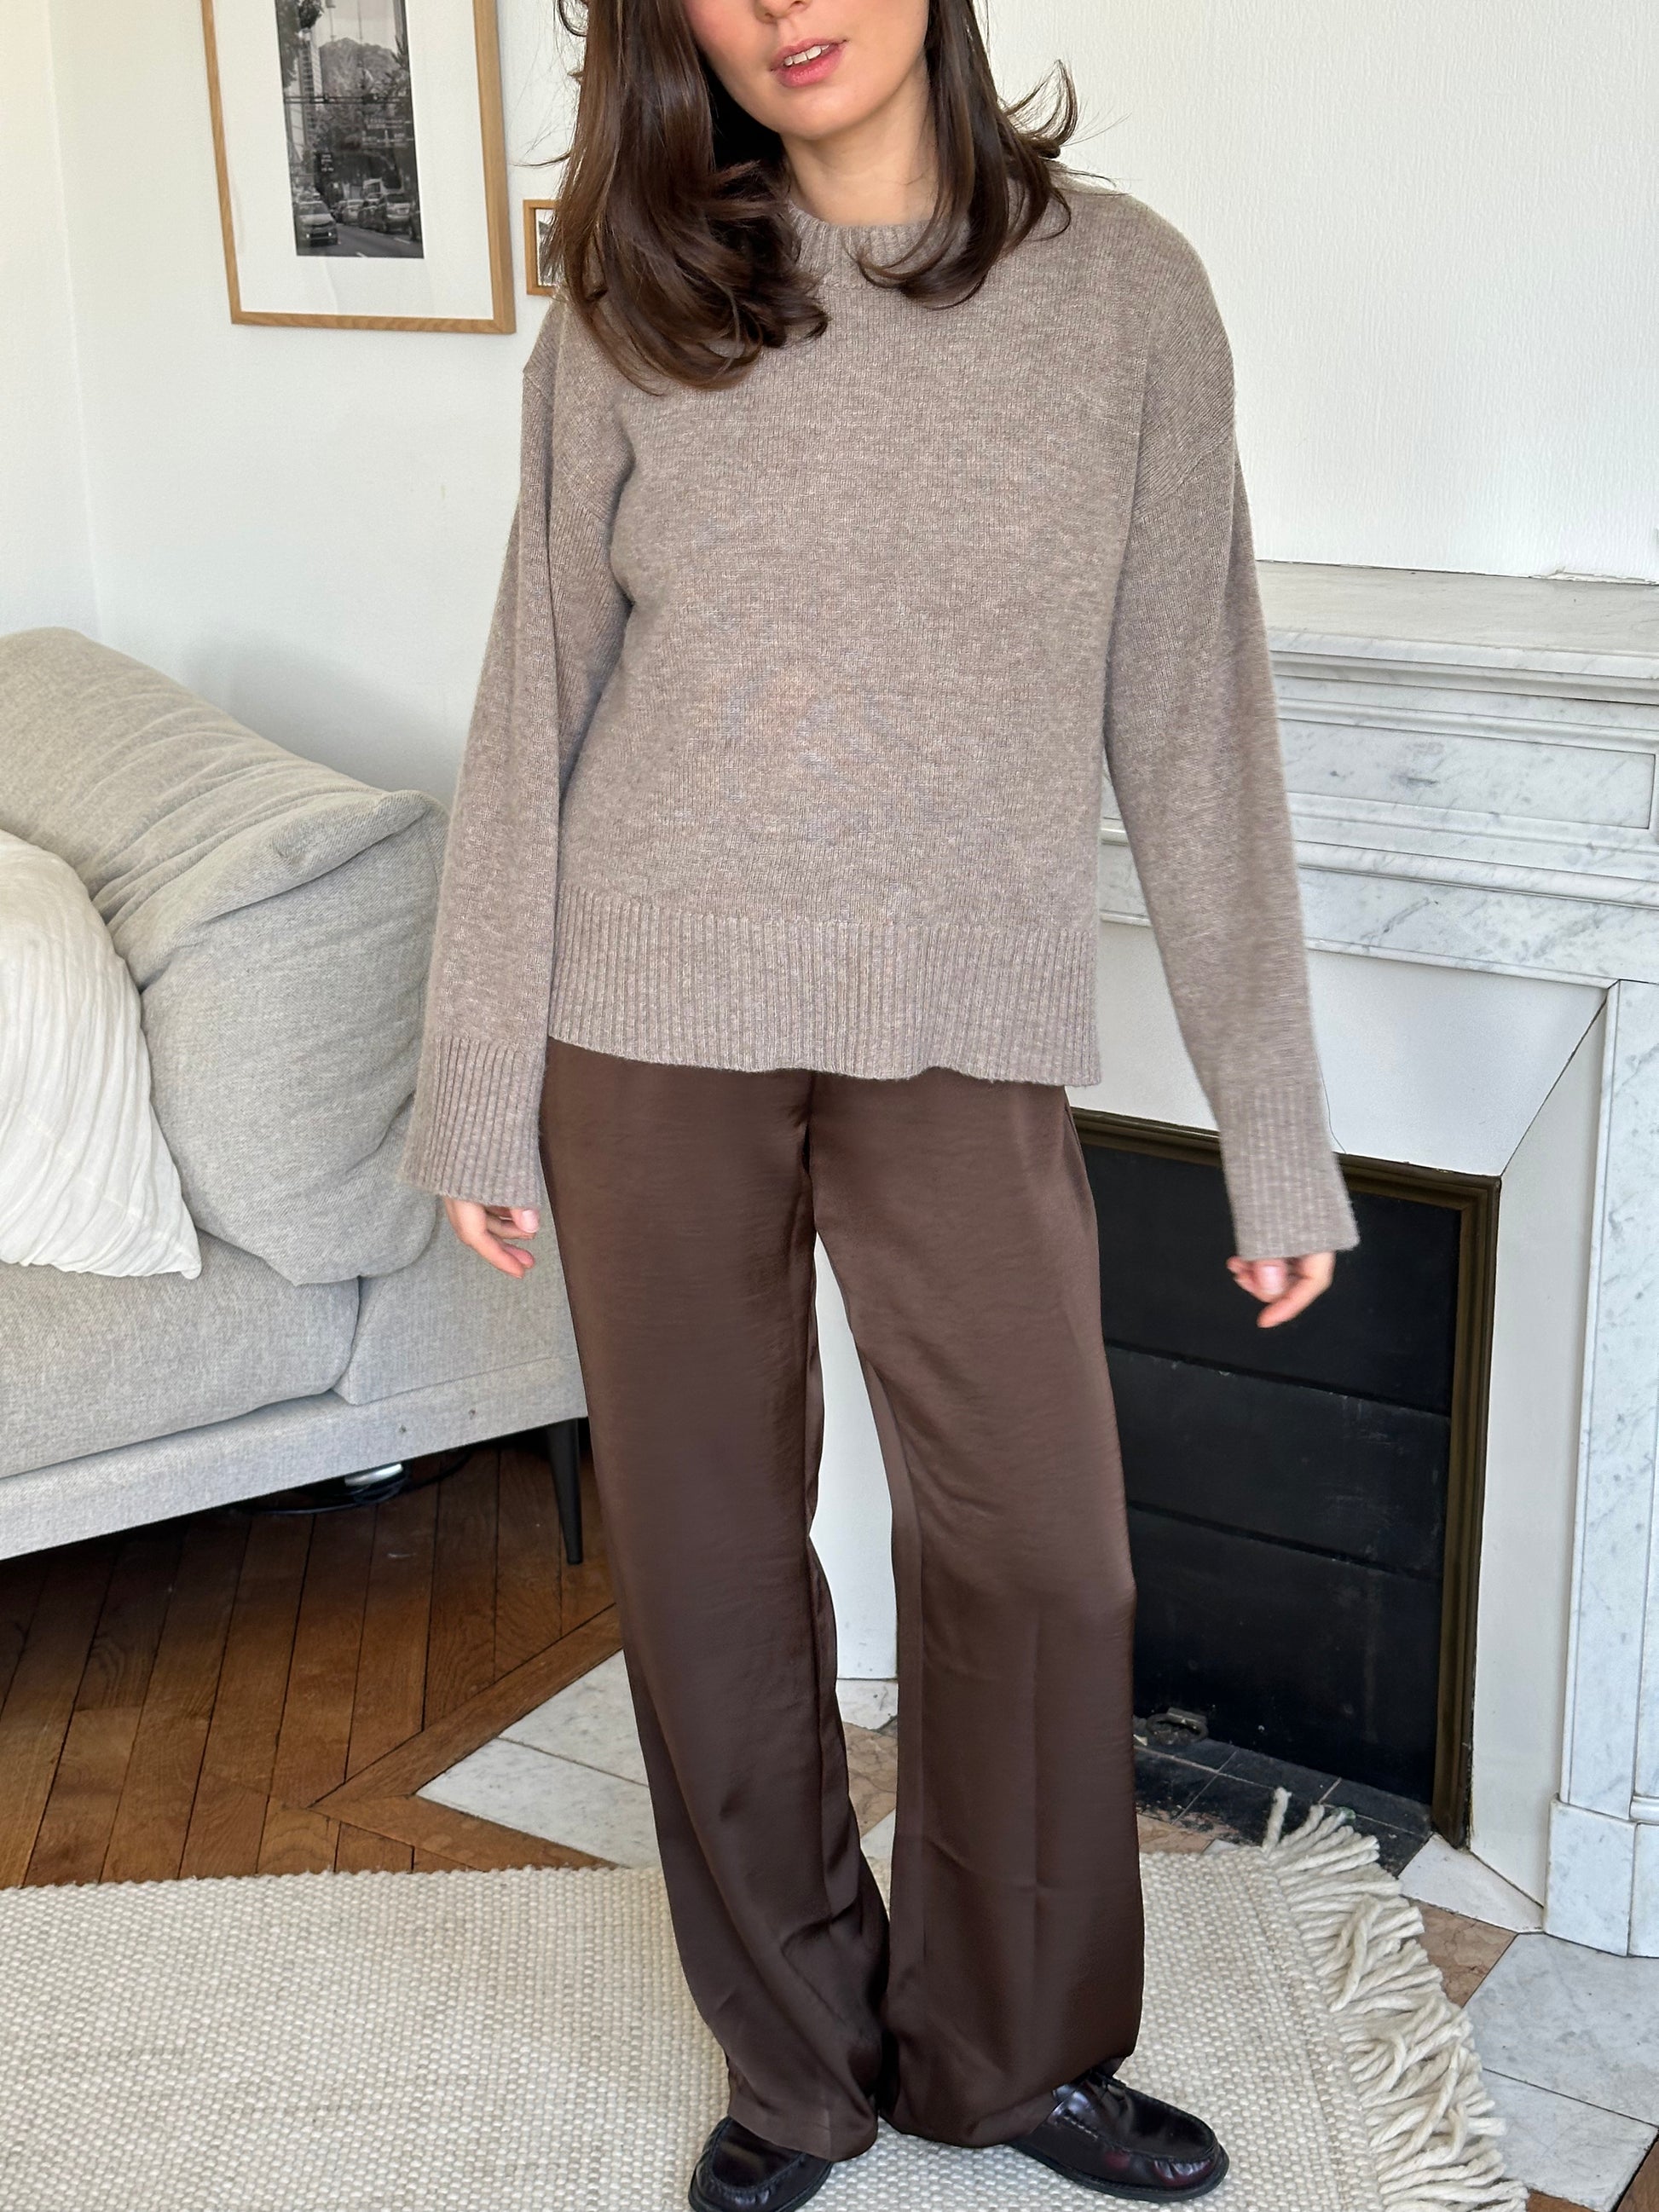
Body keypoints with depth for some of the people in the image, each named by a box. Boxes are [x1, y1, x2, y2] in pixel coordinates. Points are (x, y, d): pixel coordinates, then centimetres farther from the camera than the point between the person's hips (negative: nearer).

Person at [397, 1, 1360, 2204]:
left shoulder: (1125, 291, -2)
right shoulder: (628, 316, -1)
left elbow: (1190, 730, -1)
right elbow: (537, 714, 3)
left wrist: (1277, 1132, 0)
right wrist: (477, 1095, 2)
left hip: (964, 1039, 0)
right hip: (655, 1033, 1)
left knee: (1047, 1564, 5)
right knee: (706, 1559, 10)